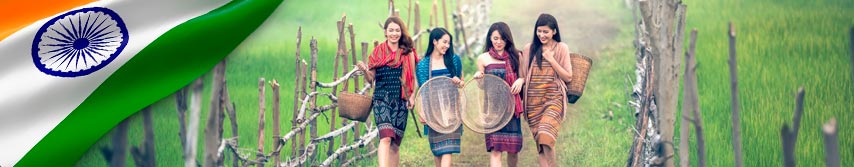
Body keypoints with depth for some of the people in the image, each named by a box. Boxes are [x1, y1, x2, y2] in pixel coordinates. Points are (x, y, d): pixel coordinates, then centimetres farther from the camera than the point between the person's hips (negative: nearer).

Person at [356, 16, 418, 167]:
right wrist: (365, 70, -13)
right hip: (382, 99, -2)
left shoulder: (408, 53, 8)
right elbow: (371, 78, 8)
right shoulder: (378, 51, 5)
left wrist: (412, 96, -5)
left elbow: (413, 78, 10)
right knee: (385, 138, -20)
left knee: (395, 143, 6)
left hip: (401, 101, 2)